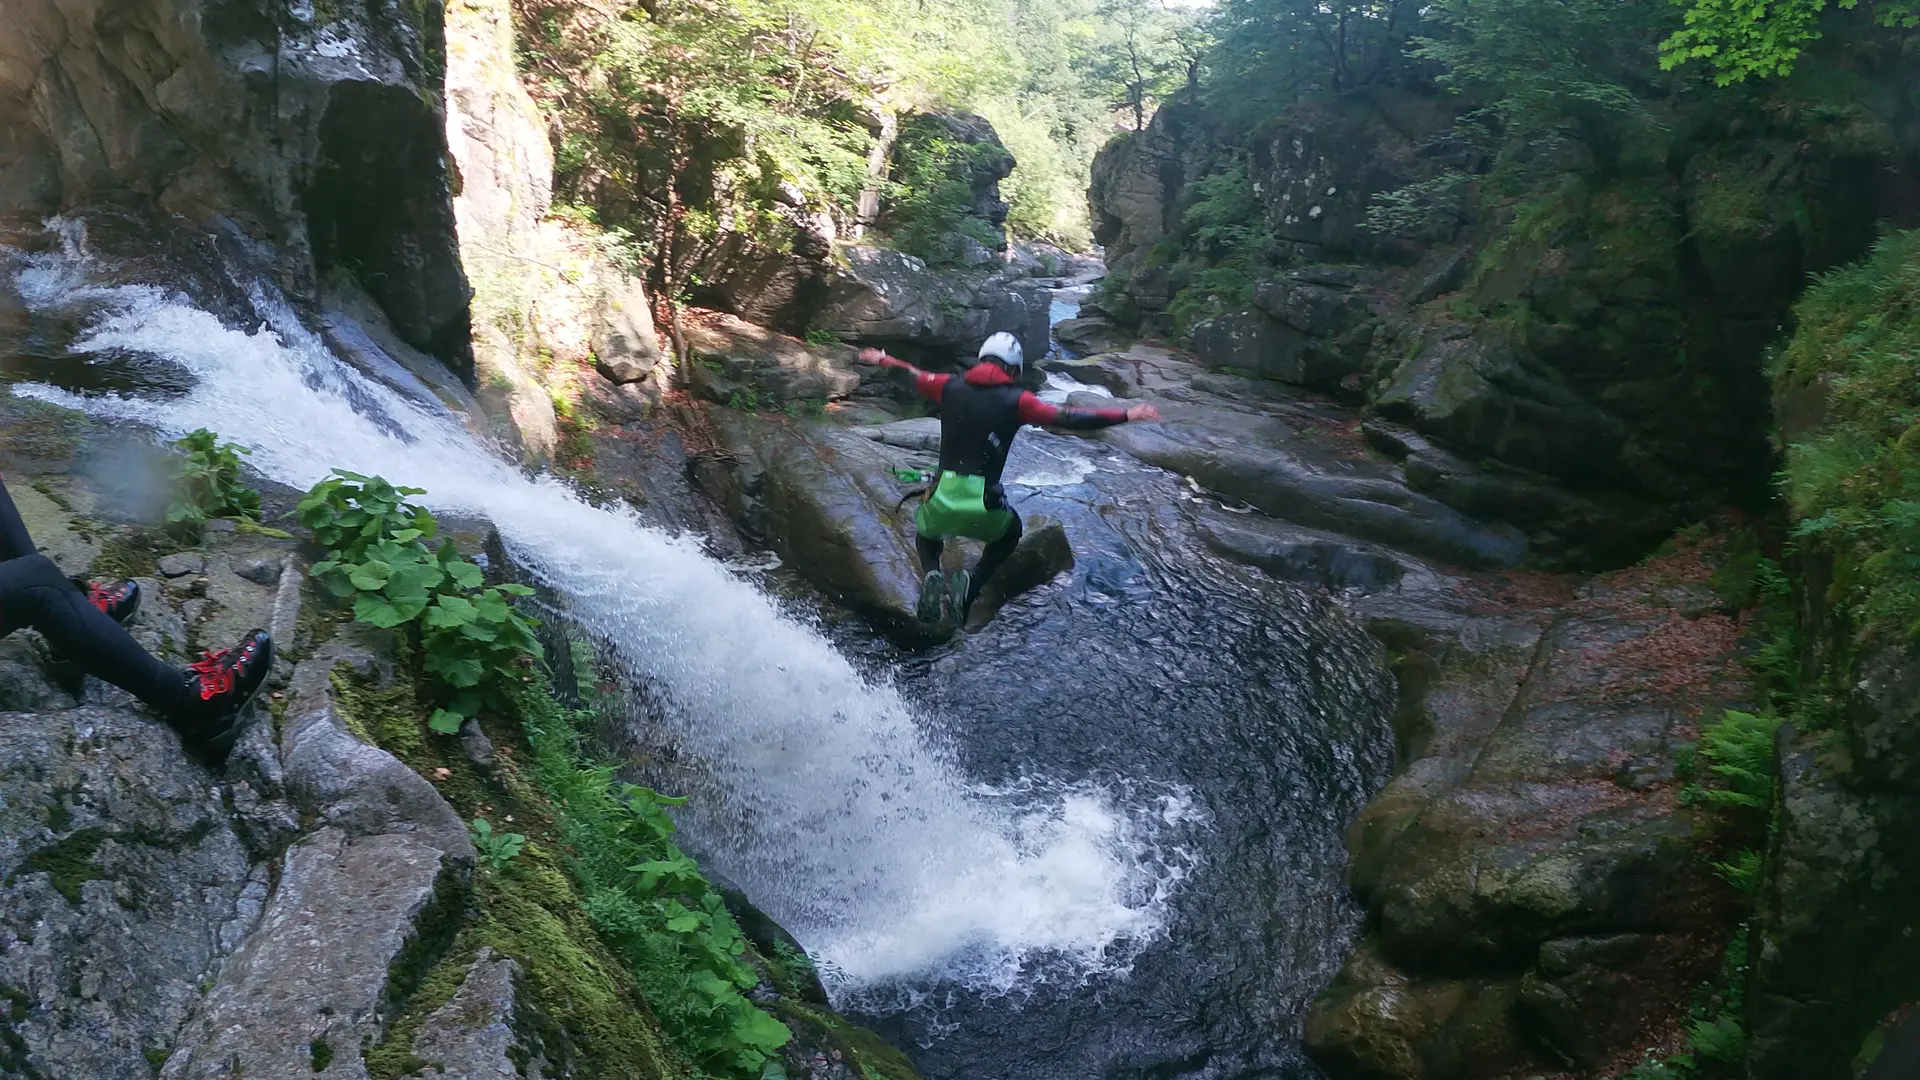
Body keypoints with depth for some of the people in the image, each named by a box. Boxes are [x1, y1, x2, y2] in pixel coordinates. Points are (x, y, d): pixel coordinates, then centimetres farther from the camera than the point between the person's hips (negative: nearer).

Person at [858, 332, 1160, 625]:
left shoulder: (951, 387, 8)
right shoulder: (1016, 401, -1)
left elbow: (911, 376, 26)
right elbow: (1069, 419, -6)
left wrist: (881, 359, 46)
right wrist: (1127, 415, 0)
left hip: (942, 497, 2)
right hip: (984, 506, -2)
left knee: (927, 533, 35)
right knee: (1011, 531, 33)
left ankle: (931, 574, 1)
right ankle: (971, 583, 8)